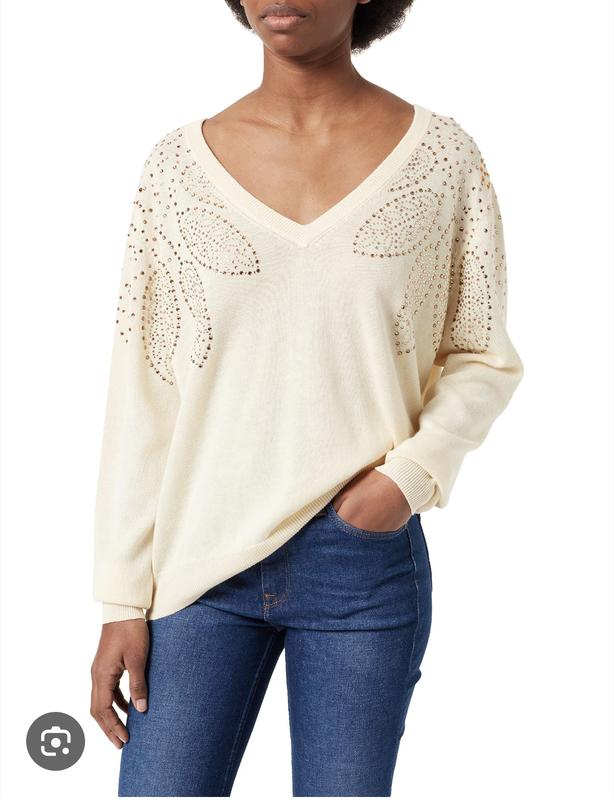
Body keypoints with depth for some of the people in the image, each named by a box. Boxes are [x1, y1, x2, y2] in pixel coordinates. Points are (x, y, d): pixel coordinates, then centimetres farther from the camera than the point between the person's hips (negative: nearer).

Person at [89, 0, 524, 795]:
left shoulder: (441, 156, -2)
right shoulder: (180, 161, 0)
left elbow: (483, 359, 6)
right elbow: (142, 392, 1)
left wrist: (413, 475, -13)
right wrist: (122, 599, -1)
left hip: (366, 560, 0)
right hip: (201, 561, 1)